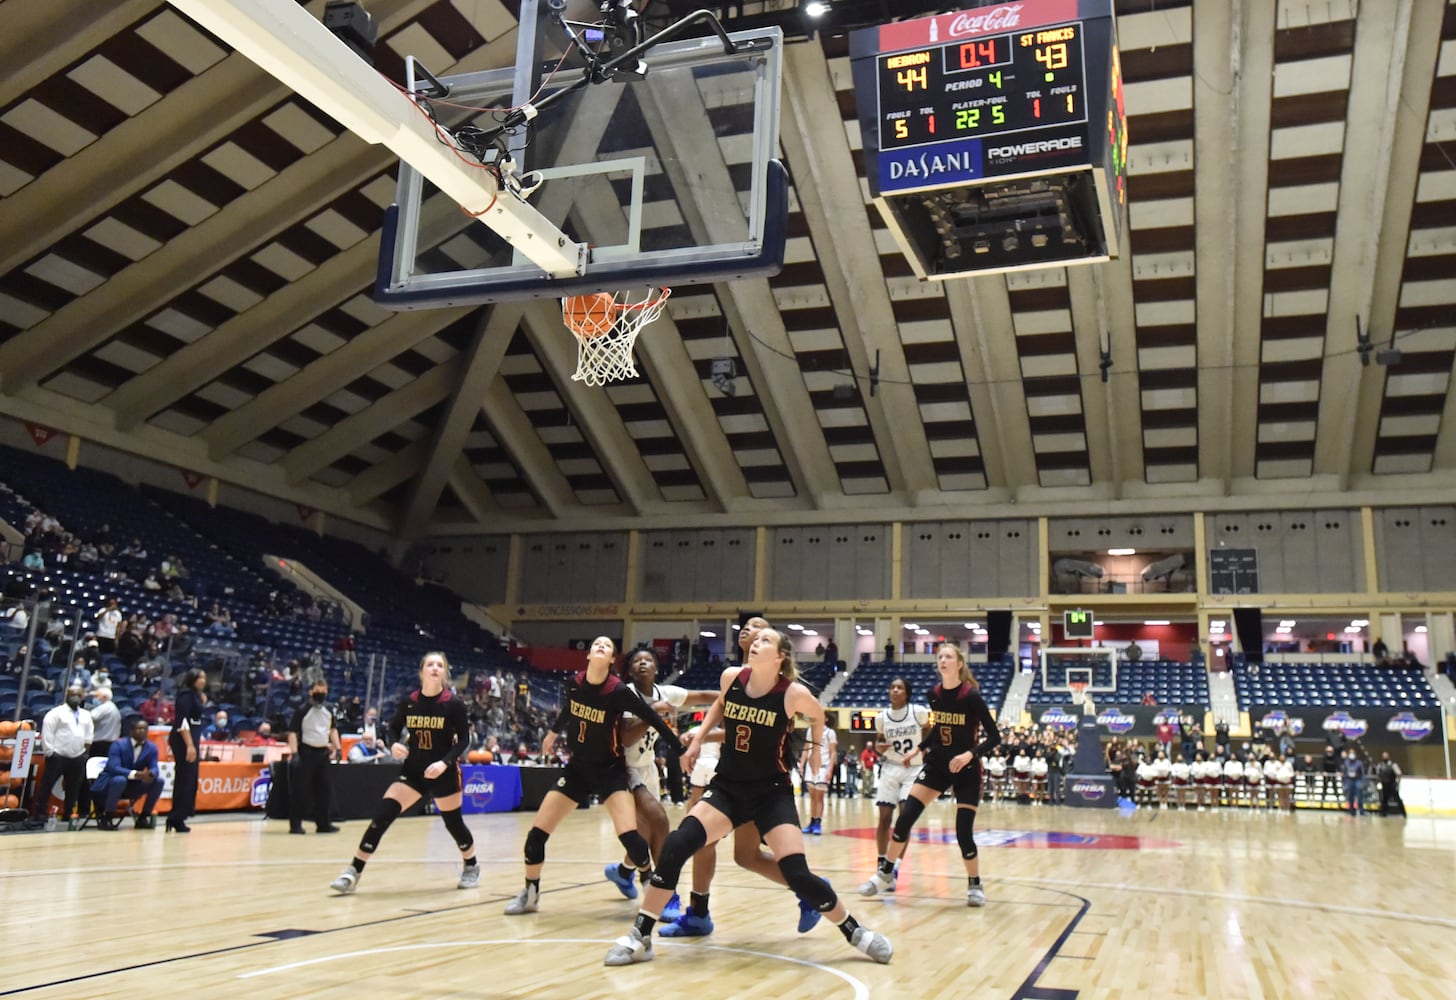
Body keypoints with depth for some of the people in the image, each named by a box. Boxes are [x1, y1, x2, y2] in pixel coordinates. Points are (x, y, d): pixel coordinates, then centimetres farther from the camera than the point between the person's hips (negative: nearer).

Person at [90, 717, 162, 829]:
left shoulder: (152, 748, -2)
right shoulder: (118, 745, -16)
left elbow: (154, 768, -11)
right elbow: (113, 768, -29)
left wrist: (151, 774, -38)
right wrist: (136, 774, -43)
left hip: (133, 785, 5)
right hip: (109, 785, -4)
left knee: (158, 781, -16)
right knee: (120, 780, -38)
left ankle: (143, 817, -4)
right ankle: (106, 817, -22)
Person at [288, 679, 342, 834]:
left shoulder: (329, 711, 8)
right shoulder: (302, 711, -9)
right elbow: (293, 732, -12)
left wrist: (337, 748, 10)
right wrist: (294, 753, -21)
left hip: (323, 752, 6)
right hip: (306, 751, -6)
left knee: (324, 789, 9)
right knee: (298, 789, -3)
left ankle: (323, 823, 18)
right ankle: (295, 824, 4)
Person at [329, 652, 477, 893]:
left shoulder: (453, 704, -13)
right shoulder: (408, 701, -6)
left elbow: (463, 739, -9)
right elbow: (392, 729, 6)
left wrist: (445, 762, -24)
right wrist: (394, 744, -17)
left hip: (444, 773, -2)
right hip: (413, 769, 2)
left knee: (453, 822, 9)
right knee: (382, 815, -10)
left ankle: (472, 867, 34)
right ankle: (354, 872, -2)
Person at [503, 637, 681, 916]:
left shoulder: (619, 691, -20)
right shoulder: (575, 683, -7)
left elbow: (653, 719, -12)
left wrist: (679, 750, -10)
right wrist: (553, 733, 33)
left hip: (610, 769, -4)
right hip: (578, 766, 4)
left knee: (629, 836, -21)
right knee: (537, 833, 0)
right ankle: (529, 895, 22)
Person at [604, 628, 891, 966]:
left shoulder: (794, 693, -16)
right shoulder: (731, 677, -7)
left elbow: (817, 716, 8)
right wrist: (699, 737, 11)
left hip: (772, 792, -2)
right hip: (726, 786, 3)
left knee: (796, 873, -14)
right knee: (676, 845, -19)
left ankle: (855, 932, 12)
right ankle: (640, 937, -7)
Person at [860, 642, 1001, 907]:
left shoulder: (971, 696, -17)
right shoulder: (934, 694, -2)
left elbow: (994, 737, -17)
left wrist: (970, 754, -30)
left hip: (966, 770, -4)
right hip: (937, 765, 4)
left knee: (964, 832, -6)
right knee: (905, 818, -5)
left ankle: (975, 885, 18)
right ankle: (885, 874, 8)